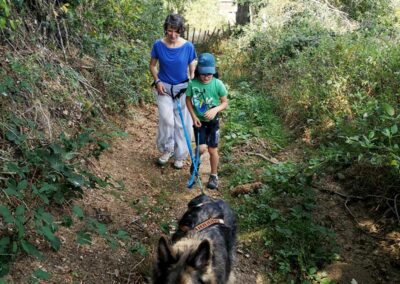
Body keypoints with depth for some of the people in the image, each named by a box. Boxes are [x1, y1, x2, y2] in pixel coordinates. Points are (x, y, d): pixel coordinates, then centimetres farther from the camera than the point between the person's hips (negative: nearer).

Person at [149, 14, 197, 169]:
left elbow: (192, 69, -1)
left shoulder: (188, 46, -11)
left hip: (182, 88, 0)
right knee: (166, 120, -16)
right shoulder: (158, 45, -9)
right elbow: (152, 65, 5)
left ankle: (179, 156, 23)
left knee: (181, 124, 6)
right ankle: (166, 149, 9)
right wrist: (157, 81, -9)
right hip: (164, 88, 0)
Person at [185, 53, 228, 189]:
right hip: (199, 121, 0)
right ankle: (196, 160, 27)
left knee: (212, 150, 2)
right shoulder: (192, 83, -12)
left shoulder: (218, 84, -14)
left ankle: (214, 175, 22)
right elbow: (188, 100, 2)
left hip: (213, 121, 0)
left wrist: (215, 110, -24)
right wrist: (194, 116, -8)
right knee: (202, 148, -9)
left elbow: (225, 102, -6)